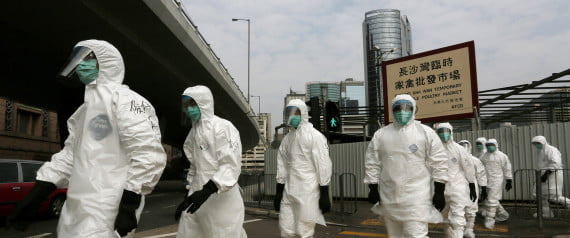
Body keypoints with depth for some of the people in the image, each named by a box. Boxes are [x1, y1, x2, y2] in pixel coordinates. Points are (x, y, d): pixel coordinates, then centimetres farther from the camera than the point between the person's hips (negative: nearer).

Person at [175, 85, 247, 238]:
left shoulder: (223, 127, -11)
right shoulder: (193, 132, 14)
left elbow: (231, 166, -19)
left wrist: (208, 190, -28)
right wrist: (191, 193, 18)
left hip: (222, 201, -7)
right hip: (198, 197, 7)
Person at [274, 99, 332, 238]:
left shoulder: (315, 136, -6)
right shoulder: (287, 138, 12)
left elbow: (323, 166, -10)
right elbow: (282, 167, 15)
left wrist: (324, 194, -12)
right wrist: (278, 192, 13)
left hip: (308, 191, -6)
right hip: (289, 191, 6)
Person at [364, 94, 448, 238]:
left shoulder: (426, 133, -1)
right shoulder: (380, 135, 4)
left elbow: (438, 163, -2)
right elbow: (372, 164, 6)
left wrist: (439, 192, -5)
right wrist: (373, 189, 2)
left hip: (416, 197, -3)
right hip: (388, 196, 3)